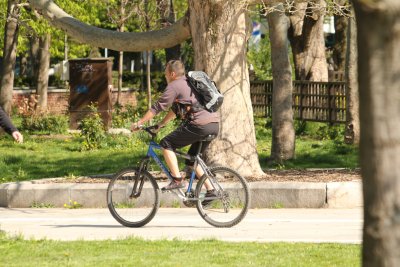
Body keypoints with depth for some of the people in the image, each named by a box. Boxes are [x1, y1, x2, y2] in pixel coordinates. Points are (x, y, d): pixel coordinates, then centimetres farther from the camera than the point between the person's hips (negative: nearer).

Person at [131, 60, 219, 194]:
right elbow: (175, 109, 35)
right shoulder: (187, 84, 27)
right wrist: (160, 124, 37)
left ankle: (177, 180, -5)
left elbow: (157, 107, -1)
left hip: (200, 125, -9)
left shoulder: (174, 86, -1)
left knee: (166, 144, 0)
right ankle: (210, 190, 15)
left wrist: (139, 123, 5)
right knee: (192, 160, 21)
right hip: (215, 125, 9)